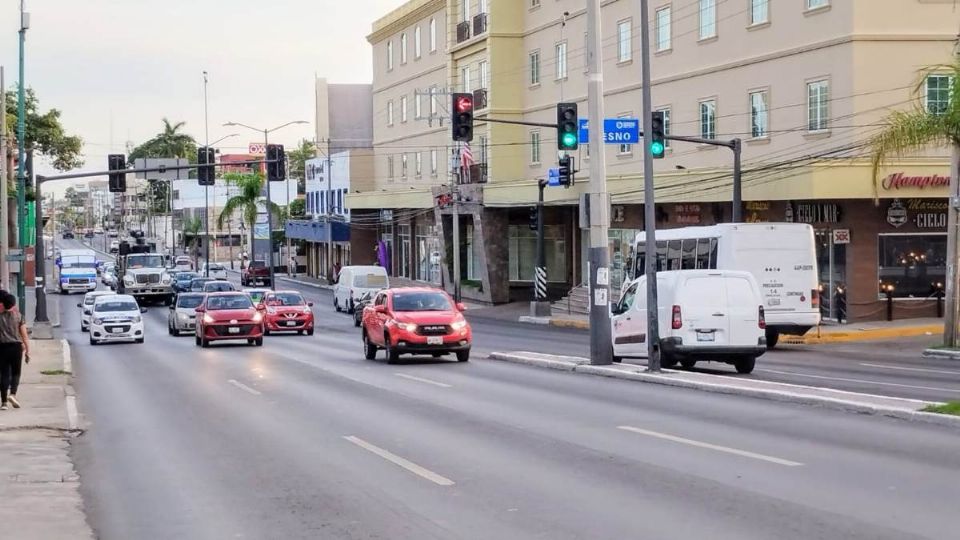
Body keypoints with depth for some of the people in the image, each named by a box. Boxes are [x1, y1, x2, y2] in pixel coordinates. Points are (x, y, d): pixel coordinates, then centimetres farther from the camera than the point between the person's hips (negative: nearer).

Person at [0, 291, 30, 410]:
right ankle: (12, 394, -10)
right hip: (16, 347, 0)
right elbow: (24, 335, -2)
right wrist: (27, 351, 0)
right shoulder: (18, 316, 1)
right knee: (15, 373, 13)